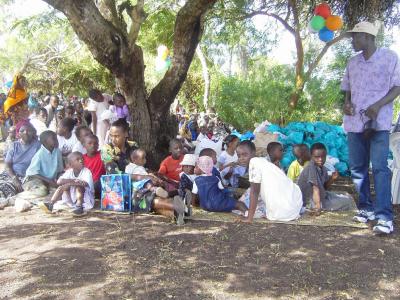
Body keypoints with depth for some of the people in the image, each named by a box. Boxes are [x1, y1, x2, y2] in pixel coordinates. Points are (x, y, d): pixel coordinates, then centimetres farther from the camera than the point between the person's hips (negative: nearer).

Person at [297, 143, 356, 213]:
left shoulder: (323, 169, 2)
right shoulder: (311, 168, -23)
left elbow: (324, 186, 11)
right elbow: (315, 188, -28)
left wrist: (332, 179, -6)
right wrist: (317, 204, -32)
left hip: (322, 195, 9)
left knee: (348, 198, 15)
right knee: (347, 202, -8)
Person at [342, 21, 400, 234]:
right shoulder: (352, 62, 15)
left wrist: (378, 105, -17)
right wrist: (347, 103, 0)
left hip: (378, 122, -5)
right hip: (355, 121, 6)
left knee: (380, 167, -13)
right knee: (357, 167, 7)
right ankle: (366, 208, 19)